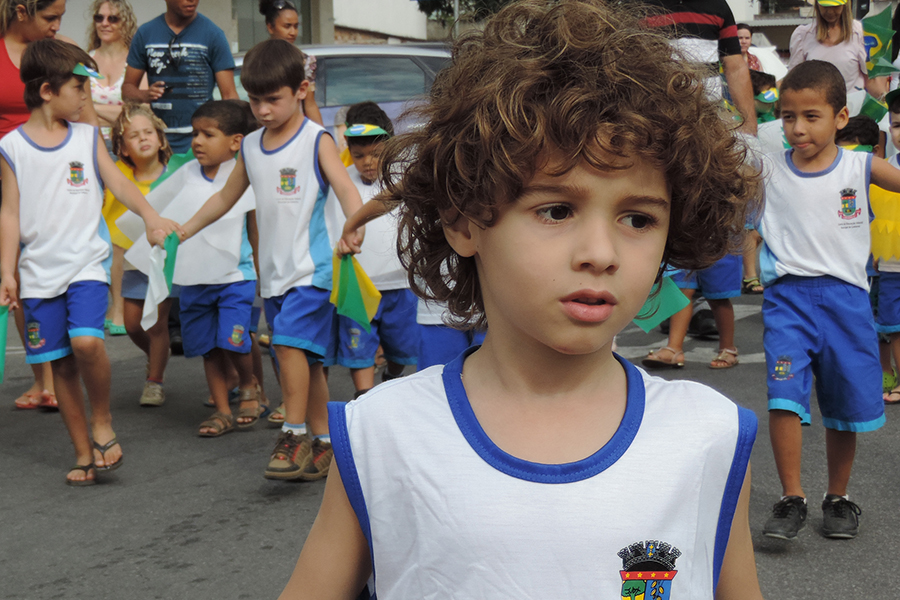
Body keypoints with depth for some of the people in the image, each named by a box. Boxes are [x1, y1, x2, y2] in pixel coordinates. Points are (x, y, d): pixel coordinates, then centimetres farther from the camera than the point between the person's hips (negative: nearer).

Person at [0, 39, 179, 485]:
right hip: (41, 271, 1)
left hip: (86, 263, 0)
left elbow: (118, 182, -2)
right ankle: (84, 453, 18)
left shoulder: (88, 137, 6)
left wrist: (150, 217, -19)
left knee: (86, 341, -23)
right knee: (61, 365, 5)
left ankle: (102, 422, 1)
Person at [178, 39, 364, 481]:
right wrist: (183, 231, 25)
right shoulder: (250, 147, 12)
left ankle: (295, 435, -15)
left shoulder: (317, 141, -5)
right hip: (273, 271, 6)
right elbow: (226, 197, 25)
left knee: (290, 340, -23)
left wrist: (355, 226, -39)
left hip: (311, 266, -6)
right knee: (303, 358, 9)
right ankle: (323, 443, 17)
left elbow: (345, 187, -19)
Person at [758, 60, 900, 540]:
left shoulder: (861, 167, 0)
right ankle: (791, 499, -4)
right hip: (788, 296, -1)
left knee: (844, 407, 10)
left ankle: (838, 498, 29)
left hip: (845, 296, 1)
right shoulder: (768, 170, 2)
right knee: (784, 396, -17)